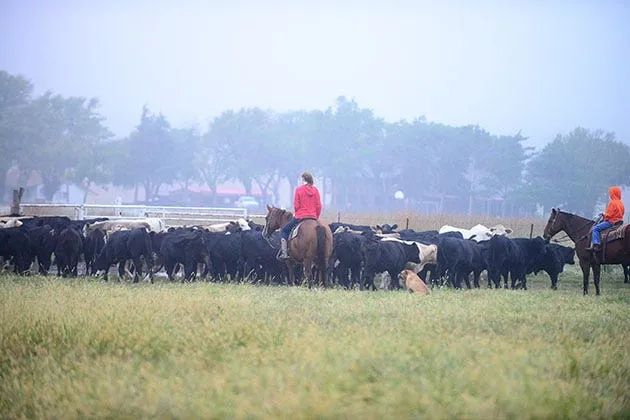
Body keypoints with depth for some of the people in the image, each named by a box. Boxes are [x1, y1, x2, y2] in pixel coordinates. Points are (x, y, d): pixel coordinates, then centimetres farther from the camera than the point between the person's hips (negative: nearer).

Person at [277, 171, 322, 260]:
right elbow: (319, 206, 1)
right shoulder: (315, 190, 2)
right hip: (313, 218, 4)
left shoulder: (299, 189, -8)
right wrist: (316, 217, 13)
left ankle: (284, 252, 0)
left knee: (284, 231, 14)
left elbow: (296, 205, -8)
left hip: (300, 216, -4)